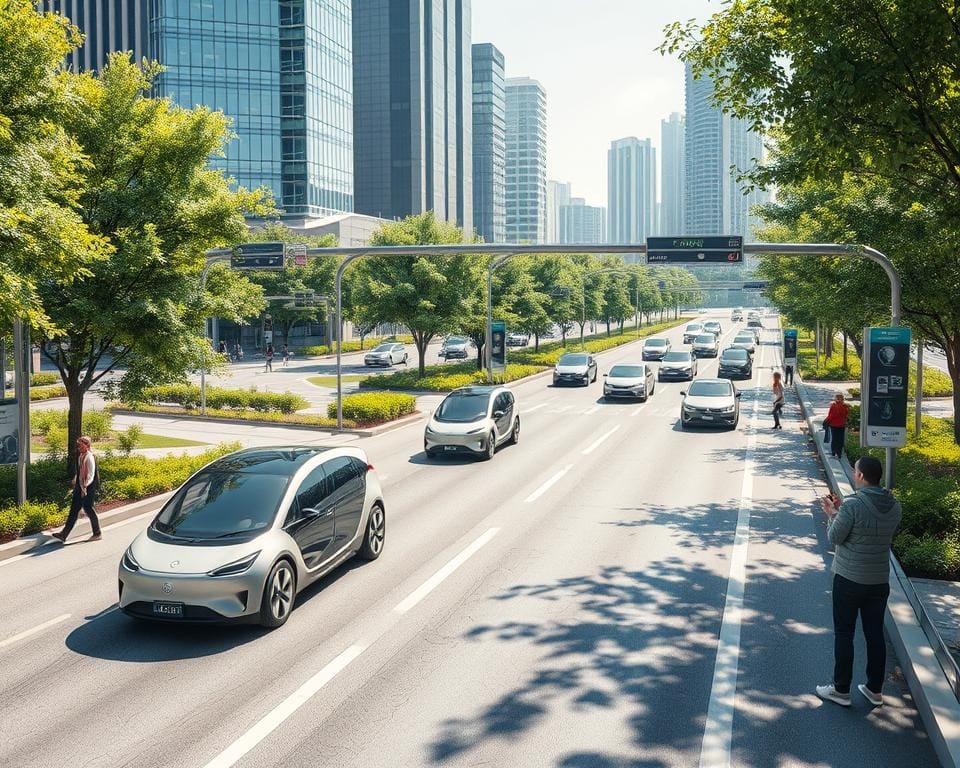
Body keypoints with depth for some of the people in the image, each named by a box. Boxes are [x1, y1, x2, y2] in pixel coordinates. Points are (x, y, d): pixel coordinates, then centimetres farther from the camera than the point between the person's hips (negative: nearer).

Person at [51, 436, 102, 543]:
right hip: (80, 486, 9)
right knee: (74, 510, 7)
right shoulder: (81, 456, 10)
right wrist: (75, 481, 19)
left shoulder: (89, 457, -16)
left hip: (88, 488, -9)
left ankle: (97, 534, 15)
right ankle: (63, 535, 8)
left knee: (89, 509, 0)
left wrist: (85, 487, -23)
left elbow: (90, 475, -19)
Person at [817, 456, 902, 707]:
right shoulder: (894, 506, 0)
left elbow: (835, 537, -12)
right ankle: (875, 690, 23)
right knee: (875, 635, 14)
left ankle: (841, 690, 15)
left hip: (849, 580, -5)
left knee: (844, 634, 7)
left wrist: (832, 514, 5)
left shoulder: (852, 505, -21)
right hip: (879, 581, 5)